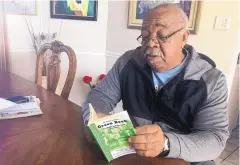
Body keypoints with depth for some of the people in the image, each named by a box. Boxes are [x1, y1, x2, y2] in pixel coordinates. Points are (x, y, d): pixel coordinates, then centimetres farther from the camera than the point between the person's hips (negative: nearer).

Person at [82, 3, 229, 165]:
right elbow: (100, 95, 2)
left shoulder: (212, 80, -12)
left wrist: (167, 143, -36)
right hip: (129, 152, 3)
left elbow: (216, 138, -18)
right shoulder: (128, 62, -5)